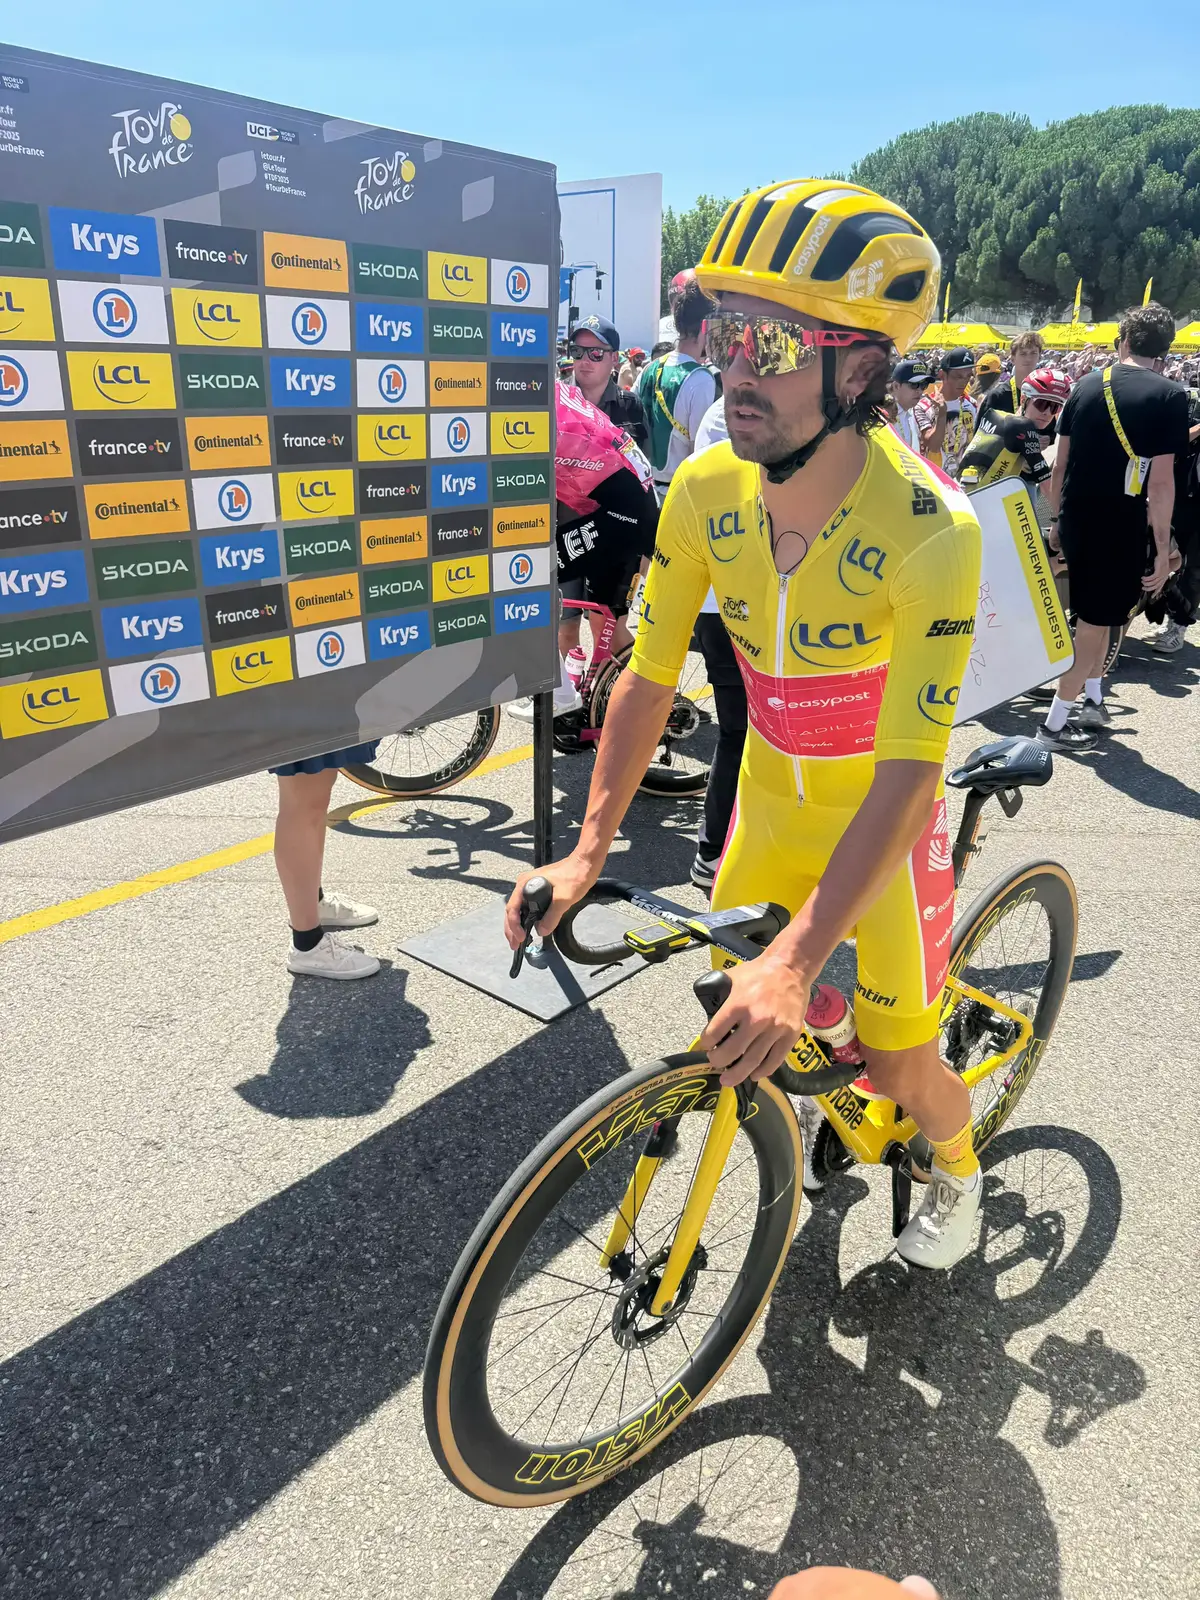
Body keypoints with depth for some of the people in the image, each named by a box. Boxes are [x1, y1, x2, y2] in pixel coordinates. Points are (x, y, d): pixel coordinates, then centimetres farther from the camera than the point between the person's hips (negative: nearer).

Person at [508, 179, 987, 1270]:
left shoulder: (929, 531, -31)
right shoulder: (705, 493, -16)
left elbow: (905, 776, -33)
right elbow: (649, 678, -10)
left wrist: (795, 960, -39)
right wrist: (588, 853, -16)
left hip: (883, 814, -4)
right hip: (771, 798, 4)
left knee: (895, 1063, 5)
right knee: (731, 1007, 12)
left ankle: (958, 1169, 43)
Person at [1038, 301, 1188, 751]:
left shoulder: (1086, 385, 5)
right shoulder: (1169, 396, -9)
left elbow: (1060, 465, 7)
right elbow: (1160, 481, -14)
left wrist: (1058, 520, 19)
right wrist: (1163, 548, -9)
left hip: (1075, 520, 5)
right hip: (1120, 526, -5)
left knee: (1095, 613, 22)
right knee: (1096, 623, 4)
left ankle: (1093, 701, 32)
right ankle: (1055, 724, 6)